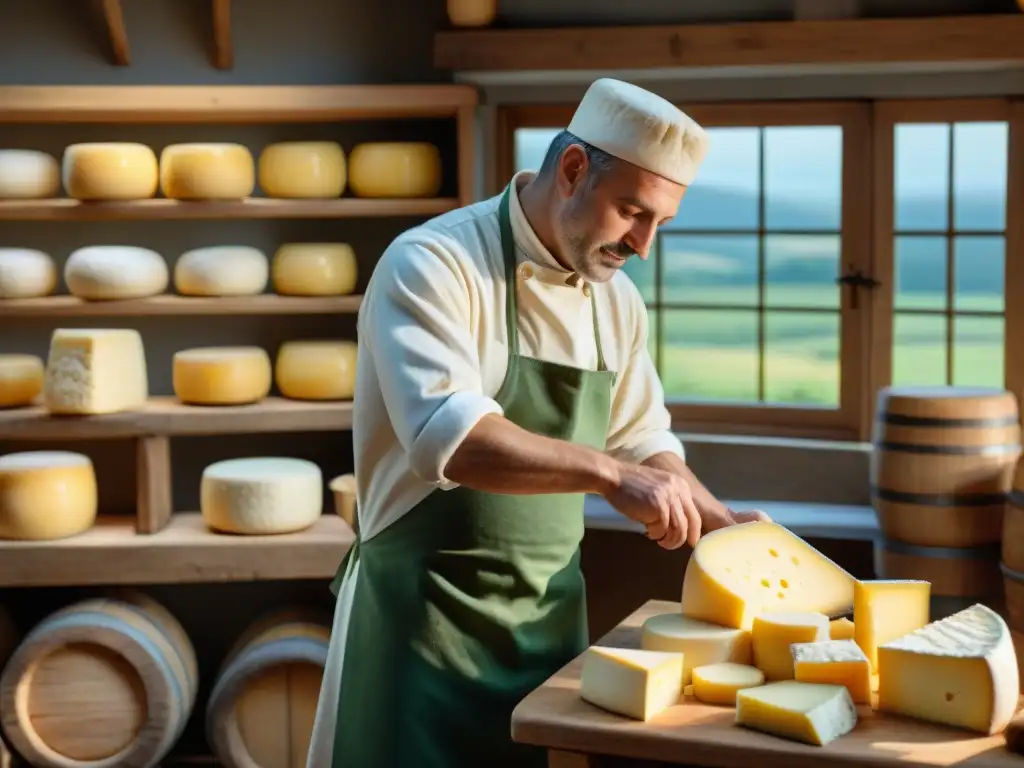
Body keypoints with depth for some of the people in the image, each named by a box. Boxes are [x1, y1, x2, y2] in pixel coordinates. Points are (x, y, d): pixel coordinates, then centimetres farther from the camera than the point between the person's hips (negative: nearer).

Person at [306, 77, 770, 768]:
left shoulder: (618, 301, 7)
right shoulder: (432, 265, -15)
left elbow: (643, 443, 17)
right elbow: (446, 435, -30)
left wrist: (718, 524, 2)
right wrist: (610, 473, -33)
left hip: (553, 615, 7)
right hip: (430, 617, -6)